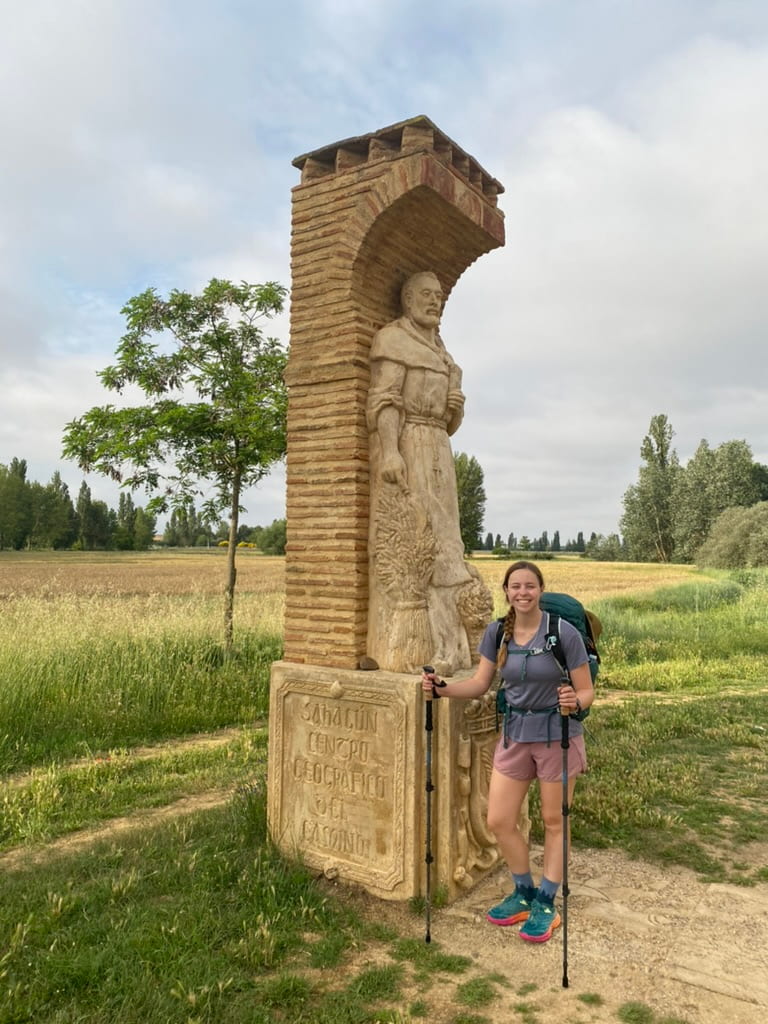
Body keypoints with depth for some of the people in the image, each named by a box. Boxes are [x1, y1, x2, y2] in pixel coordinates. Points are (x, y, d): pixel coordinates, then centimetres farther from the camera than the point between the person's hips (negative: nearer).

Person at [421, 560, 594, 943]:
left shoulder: (564, 633, -16)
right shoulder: (496, 633, -4)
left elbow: (586, 691, -11)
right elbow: (479, 684, 2)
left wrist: (574, 703, -33)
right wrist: (442, 689, -13)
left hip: (557, 735, -4)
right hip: (514, 735, 4)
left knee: (553, 822, 11)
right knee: (499, 821, 7)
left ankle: (546, 903, 30)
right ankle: (524, 893, 32)